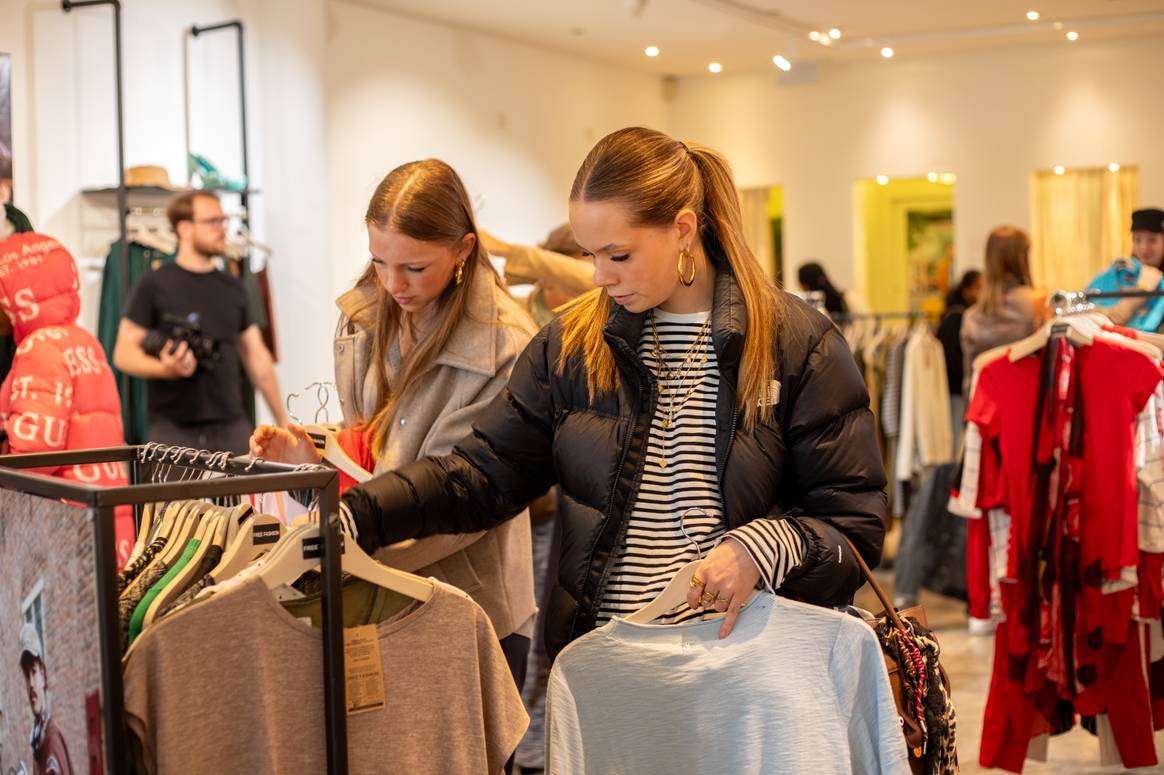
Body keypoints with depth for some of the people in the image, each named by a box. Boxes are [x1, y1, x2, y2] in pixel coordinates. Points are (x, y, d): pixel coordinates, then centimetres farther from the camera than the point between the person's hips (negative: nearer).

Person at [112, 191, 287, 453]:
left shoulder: (233, 288, 13)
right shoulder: (153, 286, 0)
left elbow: (256, 356, 16)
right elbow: (123, 353, -2)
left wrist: (283, 420, 13)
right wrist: (166, 369, -22)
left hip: (232, 427, 4)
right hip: (174, 429, -4)